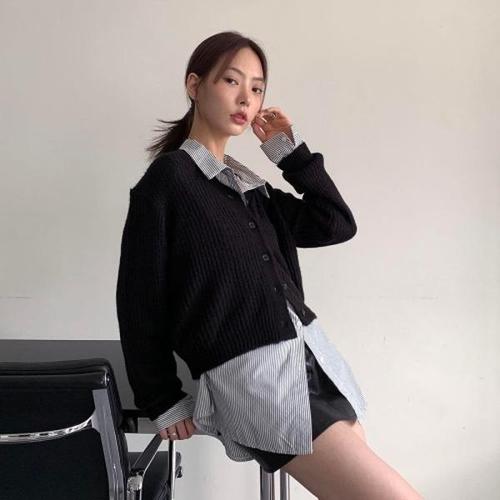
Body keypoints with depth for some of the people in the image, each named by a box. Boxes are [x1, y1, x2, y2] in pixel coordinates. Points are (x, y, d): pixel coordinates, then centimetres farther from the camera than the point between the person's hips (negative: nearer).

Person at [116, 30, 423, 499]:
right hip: (250, 377, -7)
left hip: (313, 359, 8)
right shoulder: (167, 179, -3)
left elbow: (337, 225, 13)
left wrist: (290, 152, 9)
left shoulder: (251, 186, 17)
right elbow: (139, 299, -3)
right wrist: (163, 401, -1)